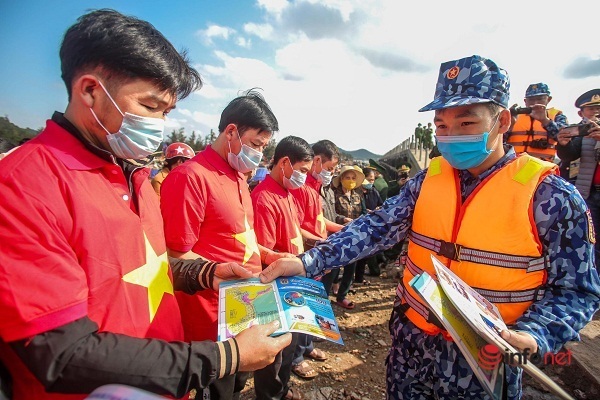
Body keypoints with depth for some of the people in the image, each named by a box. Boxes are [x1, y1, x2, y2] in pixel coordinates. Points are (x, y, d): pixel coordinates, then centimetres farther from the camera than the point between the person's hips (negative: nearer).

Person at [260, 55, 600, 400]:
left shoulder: (551, 195, -13)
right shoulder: (428, 179, -3)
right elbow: (377, 227, -11)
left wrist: (531, 336, -25)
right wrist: (308, 263, -22)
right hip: (411, 340, 3)